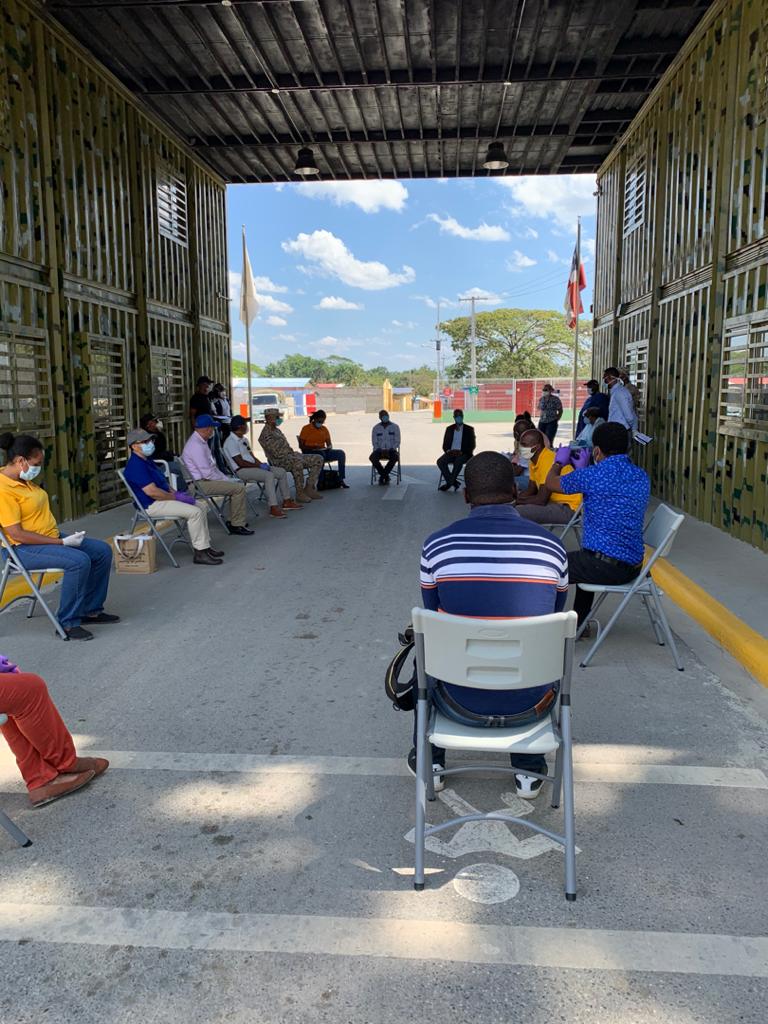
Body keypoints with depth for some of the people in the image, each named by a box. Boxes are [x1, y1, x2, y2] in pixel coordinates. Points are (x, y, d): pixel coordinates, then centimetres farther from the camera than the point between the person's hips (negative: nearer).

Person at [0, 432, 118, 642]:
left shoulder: (23, 479, 9)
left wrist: (64, 536, 6)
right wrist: (62, 542, -21)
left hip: (52, 538, 10)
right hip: (25, 549, -10)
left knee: (102, 551, 3)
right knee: (79, 561, -31)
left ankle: (91, 609, 13)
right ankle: (68, 623, -18)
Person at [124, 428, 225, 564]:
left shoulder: (146, 460, 15)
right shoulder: (135, 465, -19)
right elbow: (151, 492, -25)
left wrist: (175, 493, 7)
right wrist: (176, 497, -15)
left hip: (162, 499, 11)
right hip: (152, 505, -11)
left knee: (202, 506, 7)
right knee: (195, 512, -22)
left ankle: (205, 546, 9)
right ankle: (200, 553, -16)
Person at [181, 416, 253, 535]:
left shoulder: (201, 442, 13)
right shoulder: (196, 445, -21)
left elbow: (212, 467, 19)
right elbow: (207, 474, -23)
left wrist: (226, 478, 9)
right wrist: (225, 480, -12)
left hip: (207, 479, 11)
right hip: (202, 484, -11)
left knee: (239, 483, 13)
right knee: (239, 488, -17)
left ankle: (233, 521, 14)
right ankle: (236, 525, -8)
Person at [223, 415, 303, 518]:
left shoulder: (244, 439, 19)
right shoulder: (231, 442, -13)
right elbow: (240, 462, -19)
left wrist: (262, 465, -1)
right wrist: (259, 466, -14)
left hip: (253, 466, 10)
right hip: (241, 471, -10)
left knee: (282, 472, 1)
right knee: (269, 475, -33)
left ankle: (286, 501, 6)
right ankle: (273, 508, -35)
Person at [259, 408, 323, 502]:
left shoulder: (277, 430, 20)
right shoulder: (266, 434, -12)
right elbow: (276, 453, -20)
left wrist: (293, 452, 4)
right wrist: (293, 454, -15)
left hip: (290, 457, 10)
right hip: (279, 461, -10)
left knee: (318, 459, -1)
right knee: (298, 461, -42)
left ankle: (309, 488, -7)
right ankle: (299, 493, -32)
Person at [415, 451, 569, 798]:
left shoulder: (436, 545, -10)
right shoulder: (551, 545, -7)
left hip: (462, 704, 0)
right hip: (530, 706, 1)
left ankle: (429, 761, 45)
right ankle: (529, 770, 38)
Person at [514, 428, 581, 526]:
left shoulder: (549, 461, -22)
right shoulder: (533, 461, 8)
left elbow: (541, 500, -23)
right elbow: (530, 491, 18)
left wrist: (517, 500, -10)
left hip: (568, 508, -10)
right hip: (554, 503, 10)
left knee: (519, 512, -23)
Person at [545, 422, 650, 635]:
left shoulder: (593, 475, -15)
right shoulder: (642, 477, 6)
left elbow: (551, 483, 5)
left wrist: (559, 462, 25)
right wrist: (582, 468, 35)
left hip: (606, 566, -8)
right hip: (633, 565, 8)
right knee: (584, 563, 37)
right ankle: (579, 624, 45)